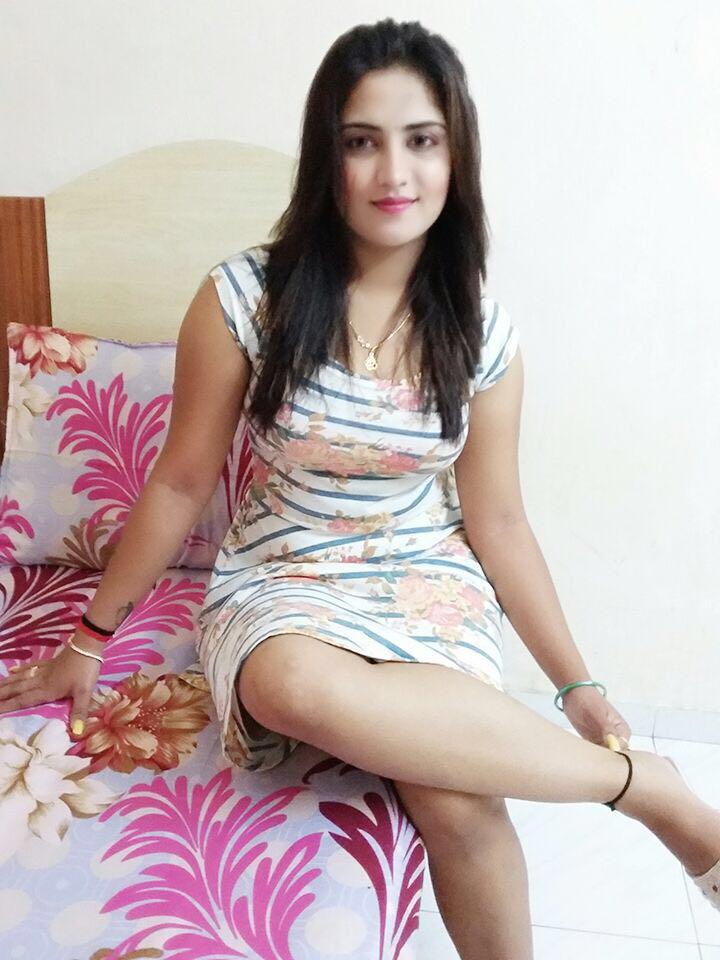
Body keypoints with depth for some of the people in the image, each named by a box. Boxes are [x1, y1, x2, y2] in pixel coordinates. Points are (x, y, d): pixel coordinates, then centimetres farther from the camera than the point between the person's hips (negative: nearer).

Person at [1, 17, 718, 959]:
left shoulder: (483, 333, -5)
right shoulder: (245, 297, -11)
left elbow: (496, 520, 2)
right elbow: (183, 482, -1)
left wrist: (577, 686, 2)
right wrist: (92, 638, 6)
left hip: (430, 580, 1)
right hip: (283, 580, 0)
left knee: (456, 802, -30)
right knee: (296, 686, -38)